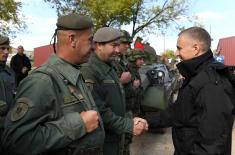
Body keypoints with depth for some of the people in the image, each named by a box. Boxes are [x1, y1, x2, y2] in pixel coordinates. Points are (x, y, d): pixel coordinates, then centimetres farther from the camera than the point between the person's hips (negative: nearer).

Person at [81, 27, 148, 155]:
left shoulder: (110, 69, 10)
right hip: (101, 141, -8)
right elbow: (99, 112, -28)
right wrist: (129, 125, -22)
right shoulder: (89, 72, -21)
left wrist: (131, 120, 2)